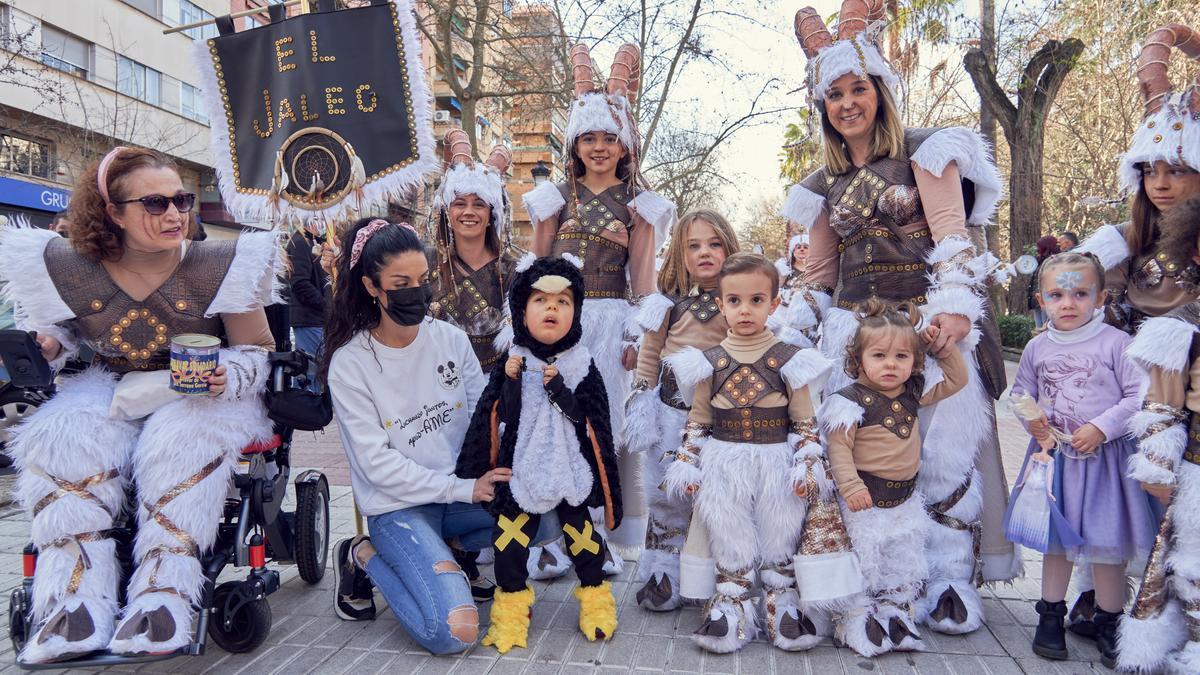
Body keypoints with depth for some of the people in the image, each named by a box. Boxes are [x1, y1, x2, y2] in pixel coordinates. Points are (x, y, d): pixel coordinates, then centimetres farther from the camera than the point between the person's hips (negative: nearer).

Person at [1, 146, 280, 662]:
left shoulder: (220, 267, -13)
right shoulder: (70, 270, -6)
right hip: (107, 393, 3)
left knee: (185, 442, -35)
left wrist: (227, 376, -28)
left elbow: (259, 351, -6)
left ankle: (164, 596, -32)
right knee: (60, 440, -27)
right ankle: (76, 600, -28)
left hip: (198, 395, -2)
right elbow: (56, 338, 14)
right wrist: (41, 349, -11)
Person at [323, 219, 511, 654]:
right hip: (397, 505, -4)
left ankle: (451, 548, 6)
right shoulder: (349, 364, -11)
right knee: (455, 633, -20)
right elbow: (377, 463, -14)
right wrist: (463, 489, -19)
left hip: (466, 487, 5)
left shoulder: (452, 339, -1)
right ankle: (367, 557, 6)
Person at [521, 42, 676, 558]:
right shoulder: (557, 197, 10)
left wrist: (640, 335, -6)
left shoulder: (637, 204, 7)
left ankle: (612, 536, 13)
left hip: (612, 321, -1)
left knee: (611, 423, 2)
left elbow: (642, 275, 3)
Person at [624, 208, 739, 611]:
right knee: (667, 494, 7)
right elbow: (649, 355, 9)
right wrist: (640, 404, 5)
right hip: (672, 411, 0)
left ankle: (704, 581, 22)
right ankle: (662, 575, 22)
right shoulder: (670, 303, 2)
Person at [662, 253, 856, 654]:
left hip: (776, 464, -1)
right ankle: (732, 604, 23)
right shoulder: (708, 363, 0)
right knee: (729, 536, 10)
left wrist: (808, 466, -9)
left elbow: (805, 422, -1)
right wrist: (685, 466, 2)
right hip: (724, 466, 1)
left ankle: (782, 603, 27)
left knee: (780, 535, 11)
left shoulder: (790, 361, -4)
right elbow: (697, 422, 6)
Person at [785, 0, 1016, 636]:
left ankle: (949, 579, 8)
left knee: (943, 446, -5)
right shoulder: (826, 182, 17)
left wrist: (954, 305, -18)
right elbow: (817, 269, 20)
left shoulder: (924, 151, 3)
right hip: (852, 329, 4)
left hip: (927, 318, -4)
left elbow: (952, 234, -6)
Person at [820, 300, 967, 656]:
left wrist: (943, 346, 3)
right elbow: (838, 446, -17)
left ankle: (895, 614, 31)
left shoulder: (915, 391, 3)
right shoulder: (851, 399, -17)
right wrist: (850, 486, -25)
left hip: (905, 497, 7)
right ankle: (857, 619, 17)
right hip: (865, 498, -6)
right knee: (860, 561, 1)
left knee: (905, 562, 16)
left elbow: (956, 379, 15)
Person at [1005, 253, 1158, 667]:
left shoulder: (1115, 343, -9)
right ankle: (1051, 617, 28)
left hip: (1105, 458, -3)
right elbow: (1021, 394, 14)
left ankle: (1109, 625, 23)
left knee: (1107, 544, 5)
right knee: (1056, 540, 14)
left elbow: (1138, 397, -11)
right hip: (1053, 457, 3)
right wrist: (1030, 420, -5)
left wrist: (1102, 427, -19)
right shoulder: (1037, 348, 3)